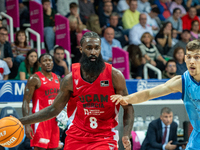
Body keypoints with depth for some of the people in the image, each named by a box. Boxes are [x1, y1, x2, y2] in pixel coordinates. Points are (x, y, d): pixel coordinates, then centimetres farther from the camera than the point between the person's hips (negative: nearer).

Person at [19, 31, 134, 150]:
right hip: (77, 136, 3)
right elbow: (54, 109, 6)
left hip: (105, 137, -3)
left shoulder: (114, 75, -8)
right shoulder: (71, 79, -2)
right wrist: (21, 121, 1)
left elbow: (128, 108, -2)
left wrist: (126, 136, -17)